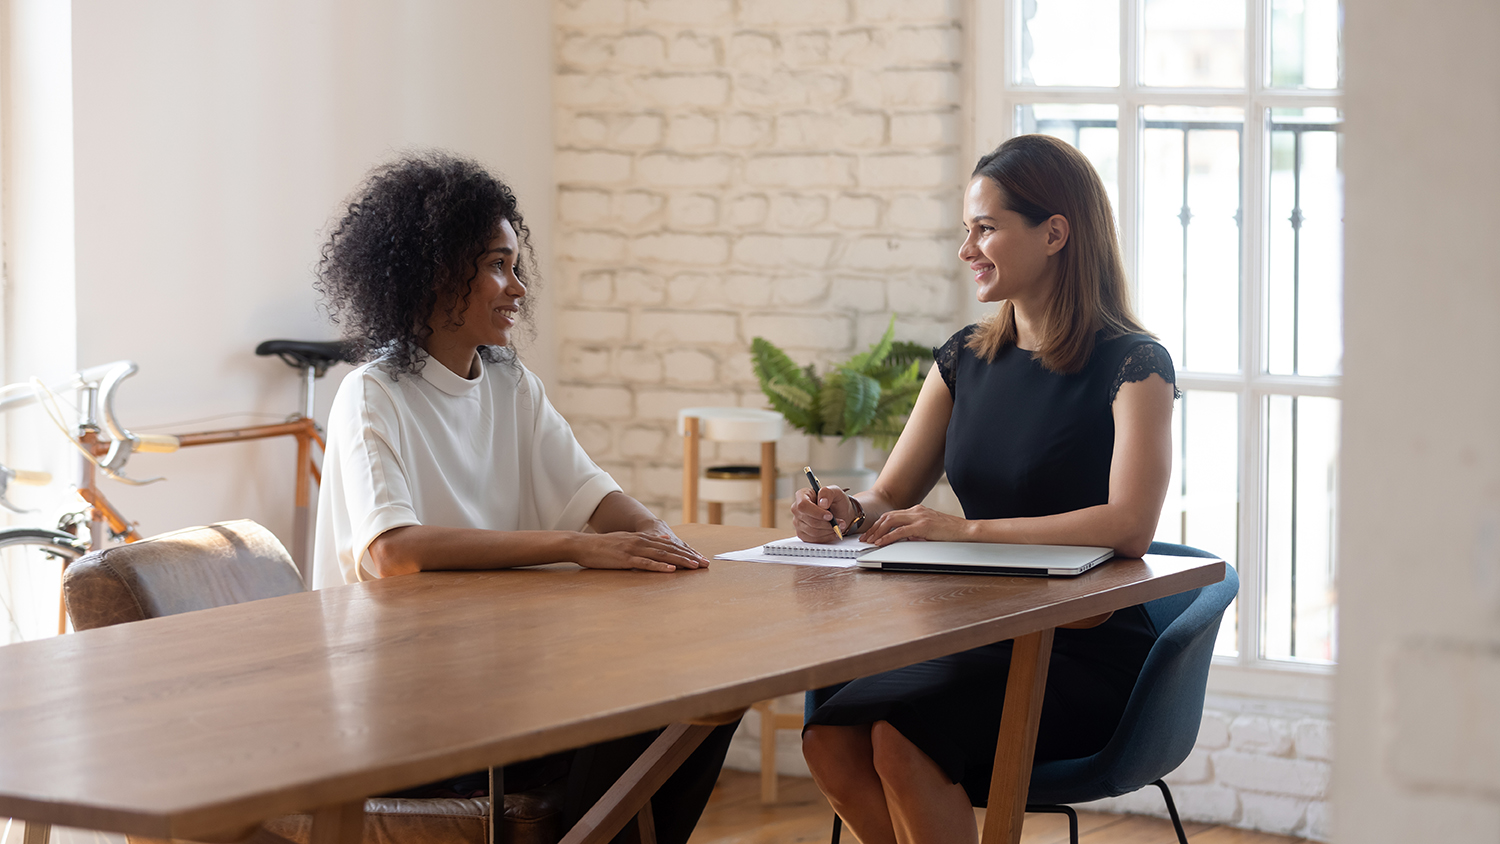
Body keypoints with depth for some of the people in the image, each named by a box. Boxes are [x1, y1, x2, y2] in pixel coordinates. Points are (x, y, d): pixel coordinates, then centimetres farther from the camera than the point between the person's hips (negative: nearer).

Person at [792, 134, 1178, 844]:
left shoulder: (1132, 365, -7)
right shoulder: (964, 361, 13)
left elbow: (1129, 526, -20)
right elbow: (889, 498, 16)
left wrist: (967, 530, -22)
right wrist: (846, 512, -9)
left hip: (1087, 654, -6)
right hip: (980, 638, 6)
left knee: (901, 736, -31)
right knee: (830, 739, -24)